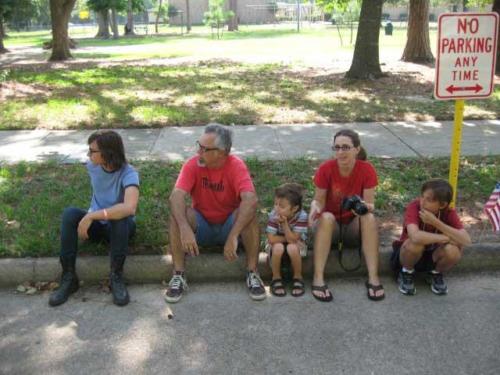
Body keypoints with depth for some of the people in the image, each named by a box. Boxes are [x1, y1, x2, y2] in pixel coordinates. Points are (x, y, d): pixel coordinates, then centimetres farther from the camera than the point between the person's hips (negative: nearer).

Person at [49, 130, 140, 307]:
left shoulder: (128, 173, -26)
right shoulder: (92, 166, -7)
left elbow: (129, 208, -44)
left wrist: (91, 216, -41)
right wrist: (90, 217, 10)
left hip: (120, 226, -4)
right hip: (96, 223, 5)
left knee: (120, 217, -39)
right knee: (70, 214, -25)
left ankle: (116, 277, -23)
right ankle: (68, 277, -18)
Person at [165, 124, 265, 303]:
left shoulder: (236, 166, -20)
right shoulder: (193, 164, -15)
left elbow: (250, 199, -36)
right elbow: (176, 196, -29)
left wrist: (233, 237, -46)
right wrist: (185, 229, -46)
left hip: (230, 226, -1)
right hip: (201, 226, 1)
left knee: (249, 213, -30)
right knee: (178, 214, -27)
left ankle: (252, 273, -19)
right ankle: (178, 276, -19)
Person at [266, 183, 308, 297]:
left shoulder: (302, 216, -25)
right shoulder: (273, 215, -23)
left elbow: (292, 240, -28)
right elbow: (271, 239, -24)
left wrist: (284, 223, -35)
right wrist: (287, 238, -22)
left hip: (296, 246, -1)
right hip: (277, 246, 1)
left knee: (292, 248, -35)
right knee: (278, 247, -34)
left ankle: (298, 277, -8)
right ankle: (276, 278, -9)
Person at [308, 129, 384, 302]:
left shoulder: (367, 169, -14)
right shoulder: (326, 169, -15)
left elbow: (370, 205, -13)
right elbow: (319, 200, -10)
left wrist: (365, 207, -37)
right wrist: (315, 207, -34)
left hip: (354, 226, 1)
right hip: (330, 225, -1)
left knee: (369, 217, -30)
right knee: (327, 217, -33)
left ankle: (373, 278, -29)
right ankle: (318, 279, -35)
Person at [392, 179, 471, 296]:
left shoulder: (448, 212, -17)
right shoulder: (414, 207, -27)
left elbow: (466, 241, -30)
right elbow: (415, 237, -45)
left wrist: (436, 222, -36)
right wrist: (447, 238, -32)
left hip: (432, 256, 3)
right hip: (408, 254, -2)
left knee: (452, 250, -29)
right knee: (416, 243, -36)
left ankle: (436, 274, 4)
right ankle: (406, 273, -4)